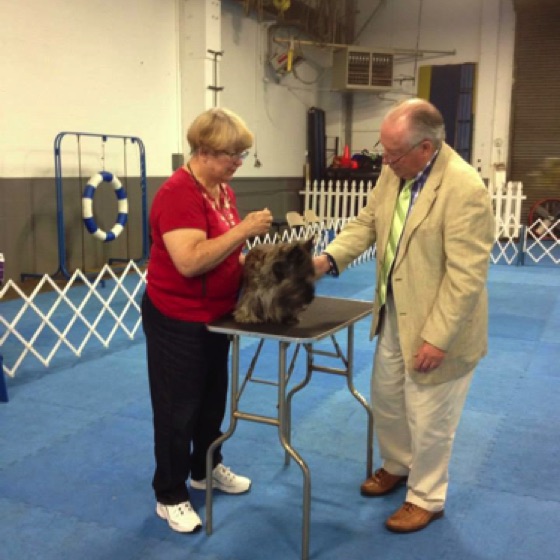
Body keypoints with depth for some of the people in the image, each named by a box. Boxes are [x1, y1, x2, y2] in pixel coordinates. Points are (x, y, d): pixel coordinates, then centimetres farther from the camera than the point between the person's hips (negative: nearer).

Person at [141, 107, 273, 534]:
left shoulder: (224, 189, 6)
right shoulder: (178, 193, -23)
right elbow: (190, 261, -33)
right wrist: (244, 229, -29)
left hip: (216, 315, 9)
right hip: (177, 320, -9)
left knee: (213, 397, 22)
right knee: (178, 407, 5)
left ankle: (207, 469, 42)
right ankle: (170, 497, 23)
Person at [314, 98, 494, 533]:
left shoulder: (465, 189, -27)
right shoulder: (395, 171, -2)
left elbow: (467, 276, -26)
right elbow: (367, 222, 8)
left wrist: (437, 339, -23)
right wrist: (329, 257, -9)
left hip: (437, 325, -8)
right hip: (394, 314, 8)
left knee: (427, 420, 10)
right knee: (385, 399, 24)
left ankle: (426, 498, 35)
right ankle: (397, 466, 50)